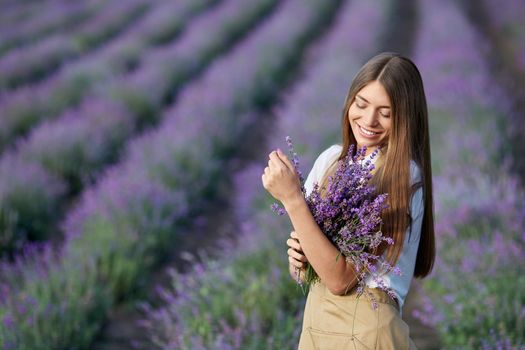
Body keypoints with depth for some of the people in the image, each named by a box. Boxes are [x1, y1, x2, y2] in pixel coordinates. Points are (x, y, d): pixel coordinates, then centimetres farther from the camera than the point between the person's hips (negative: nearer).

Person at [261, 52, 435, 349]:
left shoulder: (403, 177, -16)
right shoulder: (332, 159, 2)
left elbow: (340, 279, -21)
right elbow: (300, 273, 9)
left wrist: (292, 198, -24)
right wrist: (298, 258, -12)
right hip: (316, 323, 6)